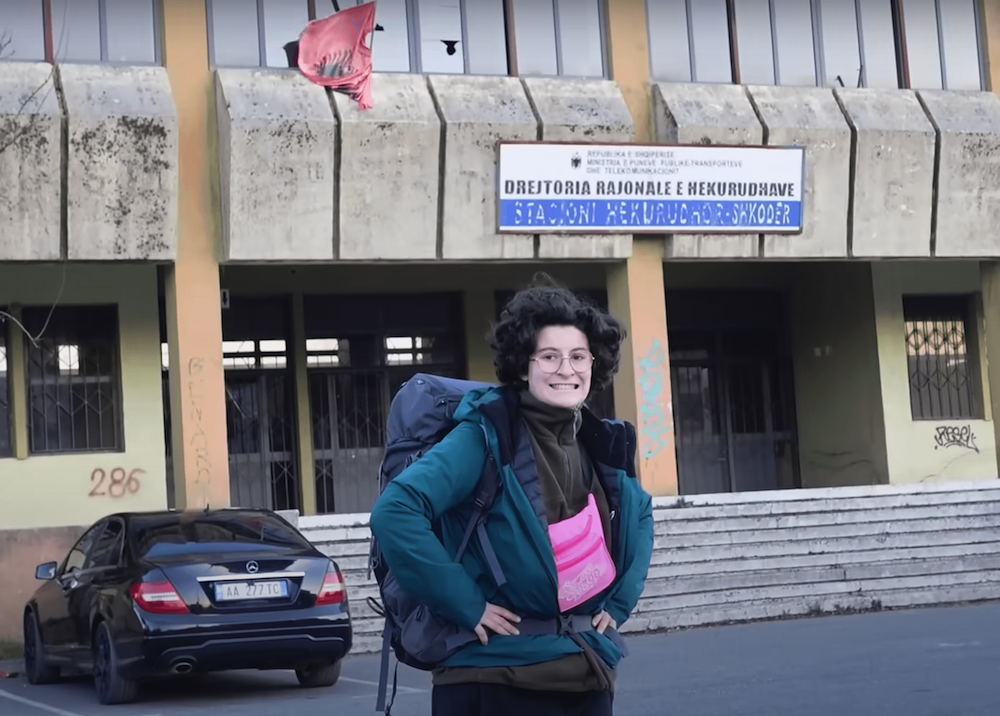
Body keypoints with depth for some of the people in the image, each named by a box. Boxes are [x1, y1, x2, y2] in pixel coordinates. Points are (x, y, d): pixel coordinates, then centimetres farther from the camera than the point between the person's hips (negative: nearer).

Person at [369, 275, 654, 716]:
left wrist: (621, 601, 14)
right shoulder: (485, 436, -12)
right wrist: (466, 606, -20)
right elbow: (394, 513, -22)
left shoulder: (603, 445, 8)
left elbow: (640, 515, 28)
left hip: (588, 678, 6)